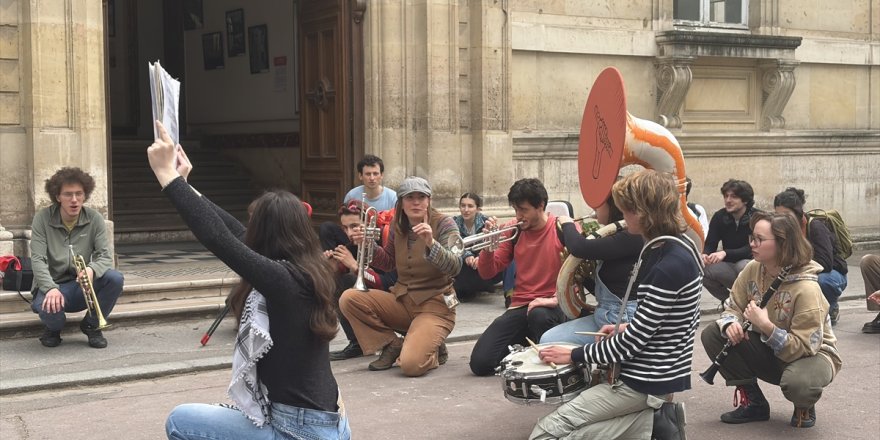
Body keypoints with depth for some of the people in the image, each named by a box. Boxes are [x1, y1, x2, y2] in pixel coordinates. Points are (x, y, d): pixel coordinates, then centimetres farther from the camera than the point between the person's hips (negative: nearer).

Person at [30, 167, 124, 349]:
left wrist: (92, 269, -35)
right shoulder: (43, 218, -8)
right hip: (53, 286, -2)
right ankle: (53, 329, 5)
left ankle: (92, 325, 1)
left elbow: (105, 256, -10)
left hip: (82, 286, 2)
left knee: (115, 278, -27)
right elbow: (37, 259, -15)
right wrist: (51, 288, -33)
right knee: (48, 306, -37)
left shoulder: (95, 219, -4)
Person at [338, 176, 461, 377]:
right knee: (348, 299, -16)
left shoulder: (443, 224, -10)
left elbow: (454, 267, -21)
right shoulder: (399, 226, 5)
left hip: (435, 304, -5)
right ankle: (392, 344, 2)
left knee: (411, 364, -27)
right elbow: (389, 263, 18)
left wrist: (431, 243, -37)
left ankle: (433, 349, 10)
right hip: (402, 300, 5)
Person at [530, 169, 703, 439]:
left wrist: (575, 355, -9)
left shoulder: (668, 266, -25)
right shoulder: (680, 246, 4)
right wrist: (627, 328, 10)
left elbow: (633, 342, -21)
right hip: (658, 371, 10)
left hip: (645, 381, -10)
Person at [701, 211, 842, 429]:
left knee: (797, 383, -41)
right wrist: (731, 324, -24)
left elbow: (804, 347, -28)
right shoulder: (753, 269, -11)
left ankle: (804, 407, 1)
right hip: (770, 349, 6)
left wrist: (766, 325, -39)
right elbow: (733, 307, 0)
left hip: (812, 354, -6)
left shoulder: (807, 288, -29)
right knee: (712, 335, -12)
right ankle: (753, 402, 0)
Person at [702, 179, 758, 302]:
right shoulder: (719, 217, -2)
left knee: (743, 266, -37)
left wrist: (725, 253, -38)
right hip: (730, 266, 4)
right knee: (704, 269, -23)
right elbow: (710, 244, -5)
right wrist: (705, 255, -30)